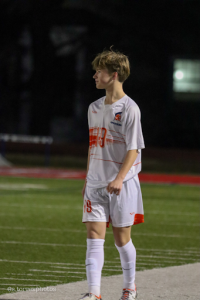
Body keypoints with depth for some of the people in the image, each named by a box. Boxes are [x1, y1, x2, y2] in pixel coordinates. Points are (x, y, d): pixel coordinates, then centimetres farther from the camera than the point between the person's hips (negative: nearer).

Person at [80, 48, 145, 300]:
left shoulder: (129, 108, -9)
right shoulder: (95, 108, 12)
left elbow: (133, 149, -13)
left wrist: (119, 178, -25)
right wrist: (87, 180, 20)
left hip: (122, 185, -5)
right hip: (96, 184, 5)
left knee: (121, 238, 4)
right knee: (94, 235, -6)